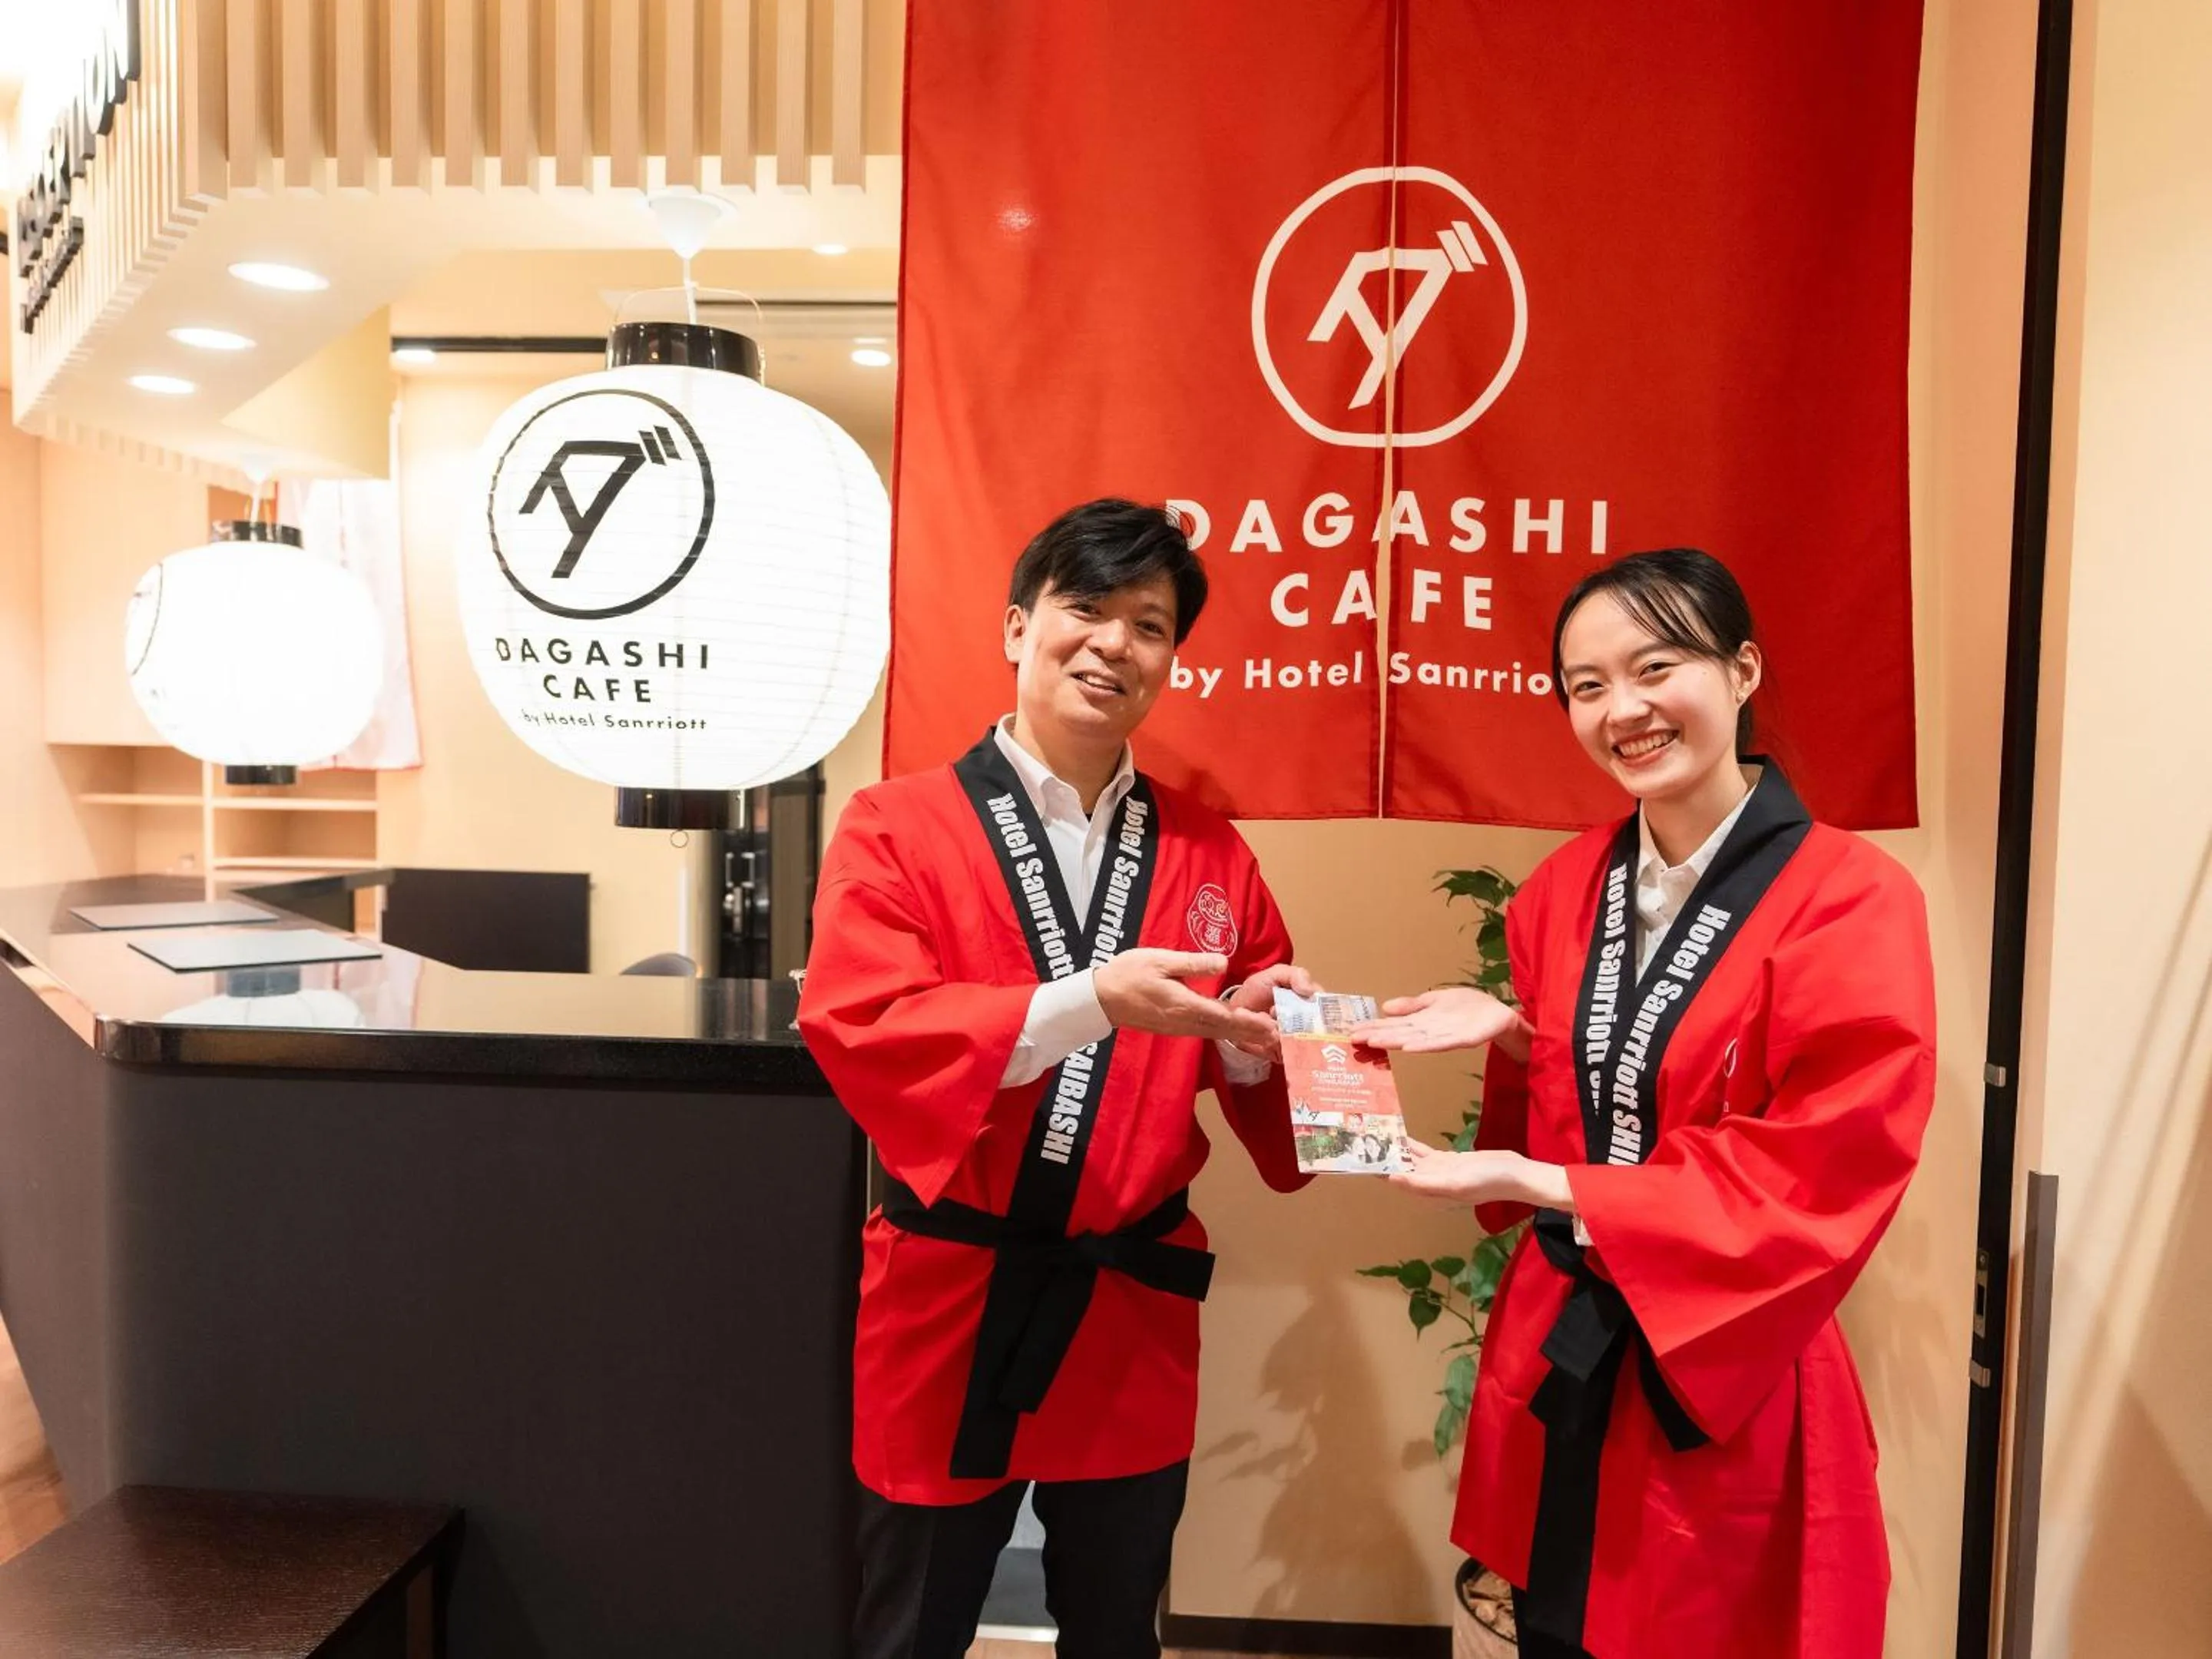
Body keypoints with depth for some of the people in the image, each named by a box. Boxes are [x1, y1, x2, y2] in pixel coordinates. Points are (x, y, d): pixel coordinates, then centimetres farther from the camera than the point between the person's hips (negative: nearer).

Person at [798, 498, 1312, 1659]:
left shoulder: (1211, 854, 3)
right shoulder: (894, 827, -8)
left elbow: (1241, 1063, 8)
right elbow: (855, 1029, -20)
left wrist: (1250, 1041, -16)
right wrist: (1088, 1004, -29)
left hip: (1133, 1312, 3)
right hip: (949, 1308, -2)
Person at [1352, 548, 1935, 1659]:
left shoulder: (1852, 903, -16)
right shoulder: (1566, 887, 2)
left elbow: (1819, 1181, -19)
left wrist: (1541, 1188, -22)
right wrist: (1508, 1036, -9)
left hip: (1726, 1390, -5)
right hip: (1556, 1364, 5)